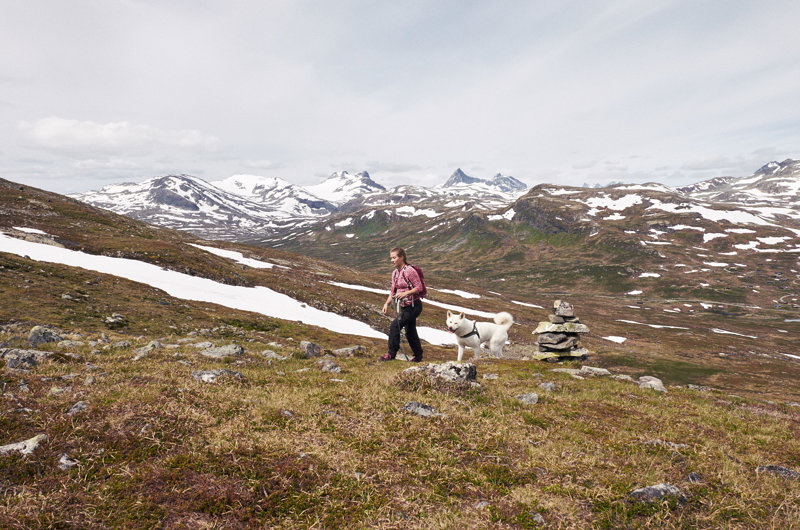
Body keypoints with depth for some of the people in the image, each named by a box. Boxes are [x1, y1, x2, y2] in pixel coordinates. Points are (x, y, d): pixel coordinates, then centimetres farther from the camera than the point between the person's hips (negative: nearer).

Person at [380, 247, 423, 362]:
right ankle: (418, 356, 32)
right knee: (410, 332, 17)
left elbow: (419, 287, -17)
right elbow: (393, 290, 13)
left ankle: (391, 354, -5)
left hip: (414, 306, -9)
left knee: (395, 325, -15)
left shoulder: (409, 270, -17)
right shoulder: (395, 273, 8)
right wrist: (387, 303, 0)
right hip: (405, 306, 9)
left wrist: (405, 293, -27)